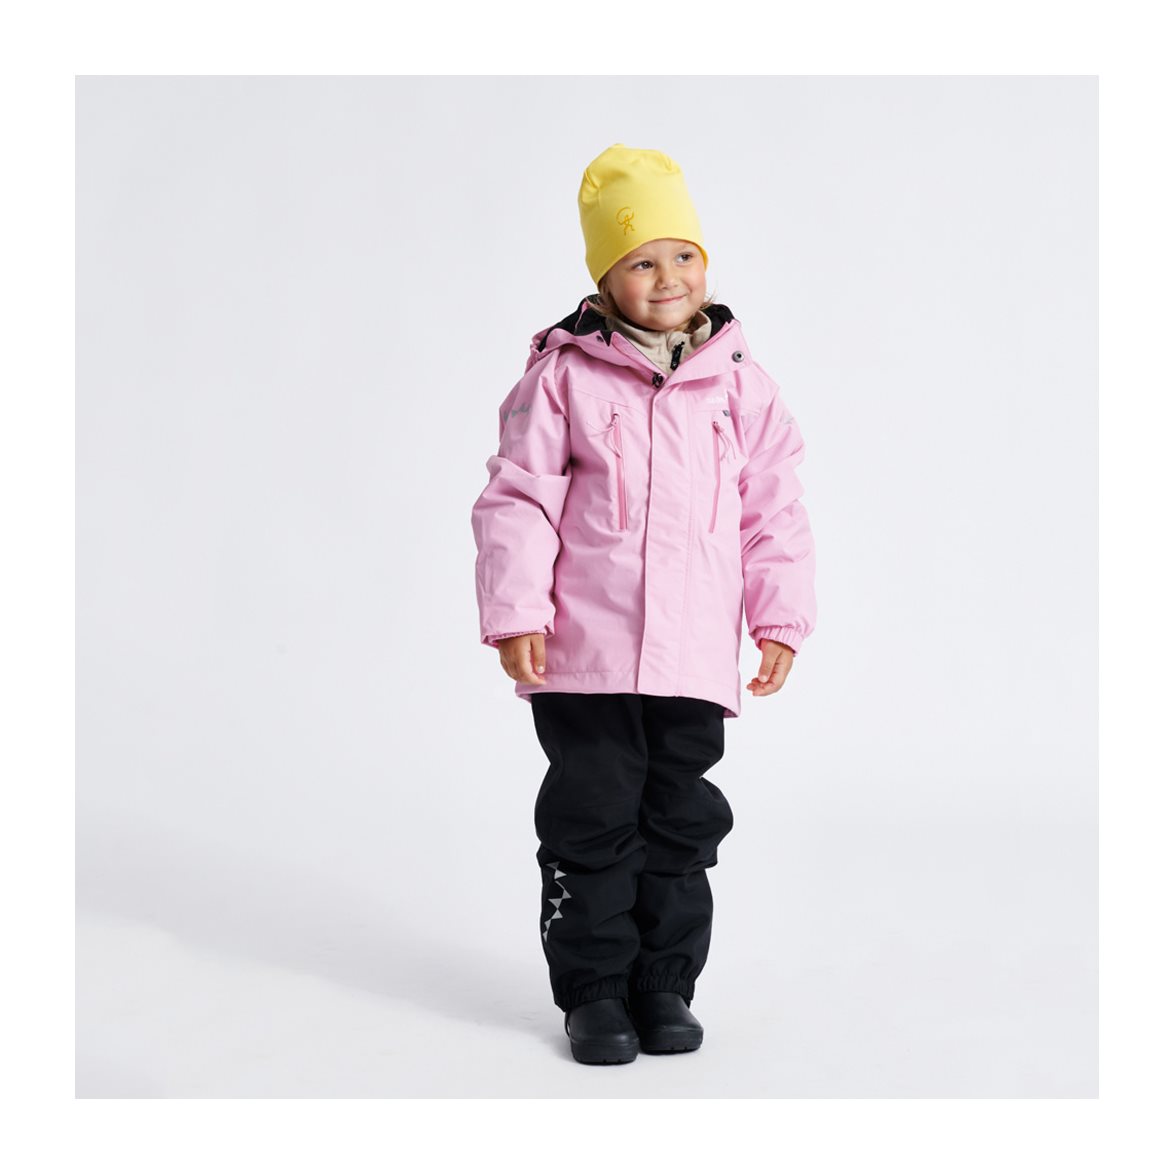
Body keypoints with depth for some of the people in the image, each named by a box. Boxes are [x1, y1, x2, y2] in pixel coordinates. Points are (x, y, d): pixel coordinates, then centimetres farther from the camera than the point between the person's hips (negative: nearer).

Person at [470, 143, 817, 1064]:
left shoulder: (737, 383, 7)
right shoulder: (562, 374, -2)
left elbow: (774, 508, 10)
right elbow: (517, 498, -3)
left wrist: (781, 619, 5)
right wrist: (515, 614, -9)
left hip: (694, 655, 3)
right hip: (582, 651, -2)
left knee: (681, 824, 10)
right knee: (592, 822, 5)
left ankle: (665, 986, 24)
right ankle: (594, 993, 18)